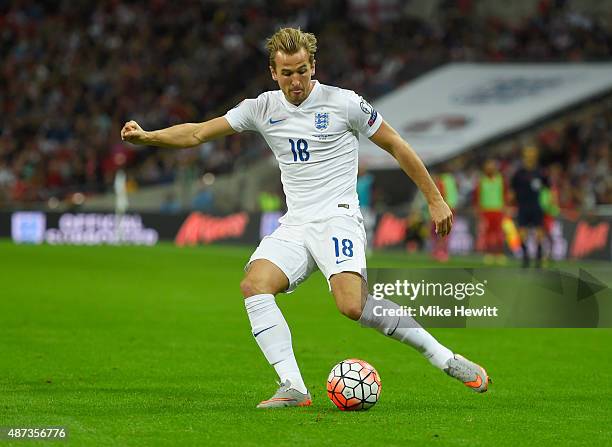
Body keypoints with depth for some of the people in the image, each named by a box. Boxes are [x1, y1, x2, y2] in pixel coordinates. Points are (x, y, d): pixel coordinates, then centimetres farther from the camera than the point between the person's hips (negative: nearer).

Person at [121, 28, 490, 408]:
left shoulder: (343, 103, -4)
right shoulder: (262, 109, 8)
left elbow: (396, 146, 4)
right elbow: (199, 133, 9)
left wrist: (435, 200, 5)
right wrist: (147, 136, -6)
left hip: (337, 220, -5)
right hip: (294, 226, 5)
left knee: (353, 306, -28)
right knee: (254, 285, -22)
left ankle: (446, 359, -15)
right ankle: (293, 387, -24)